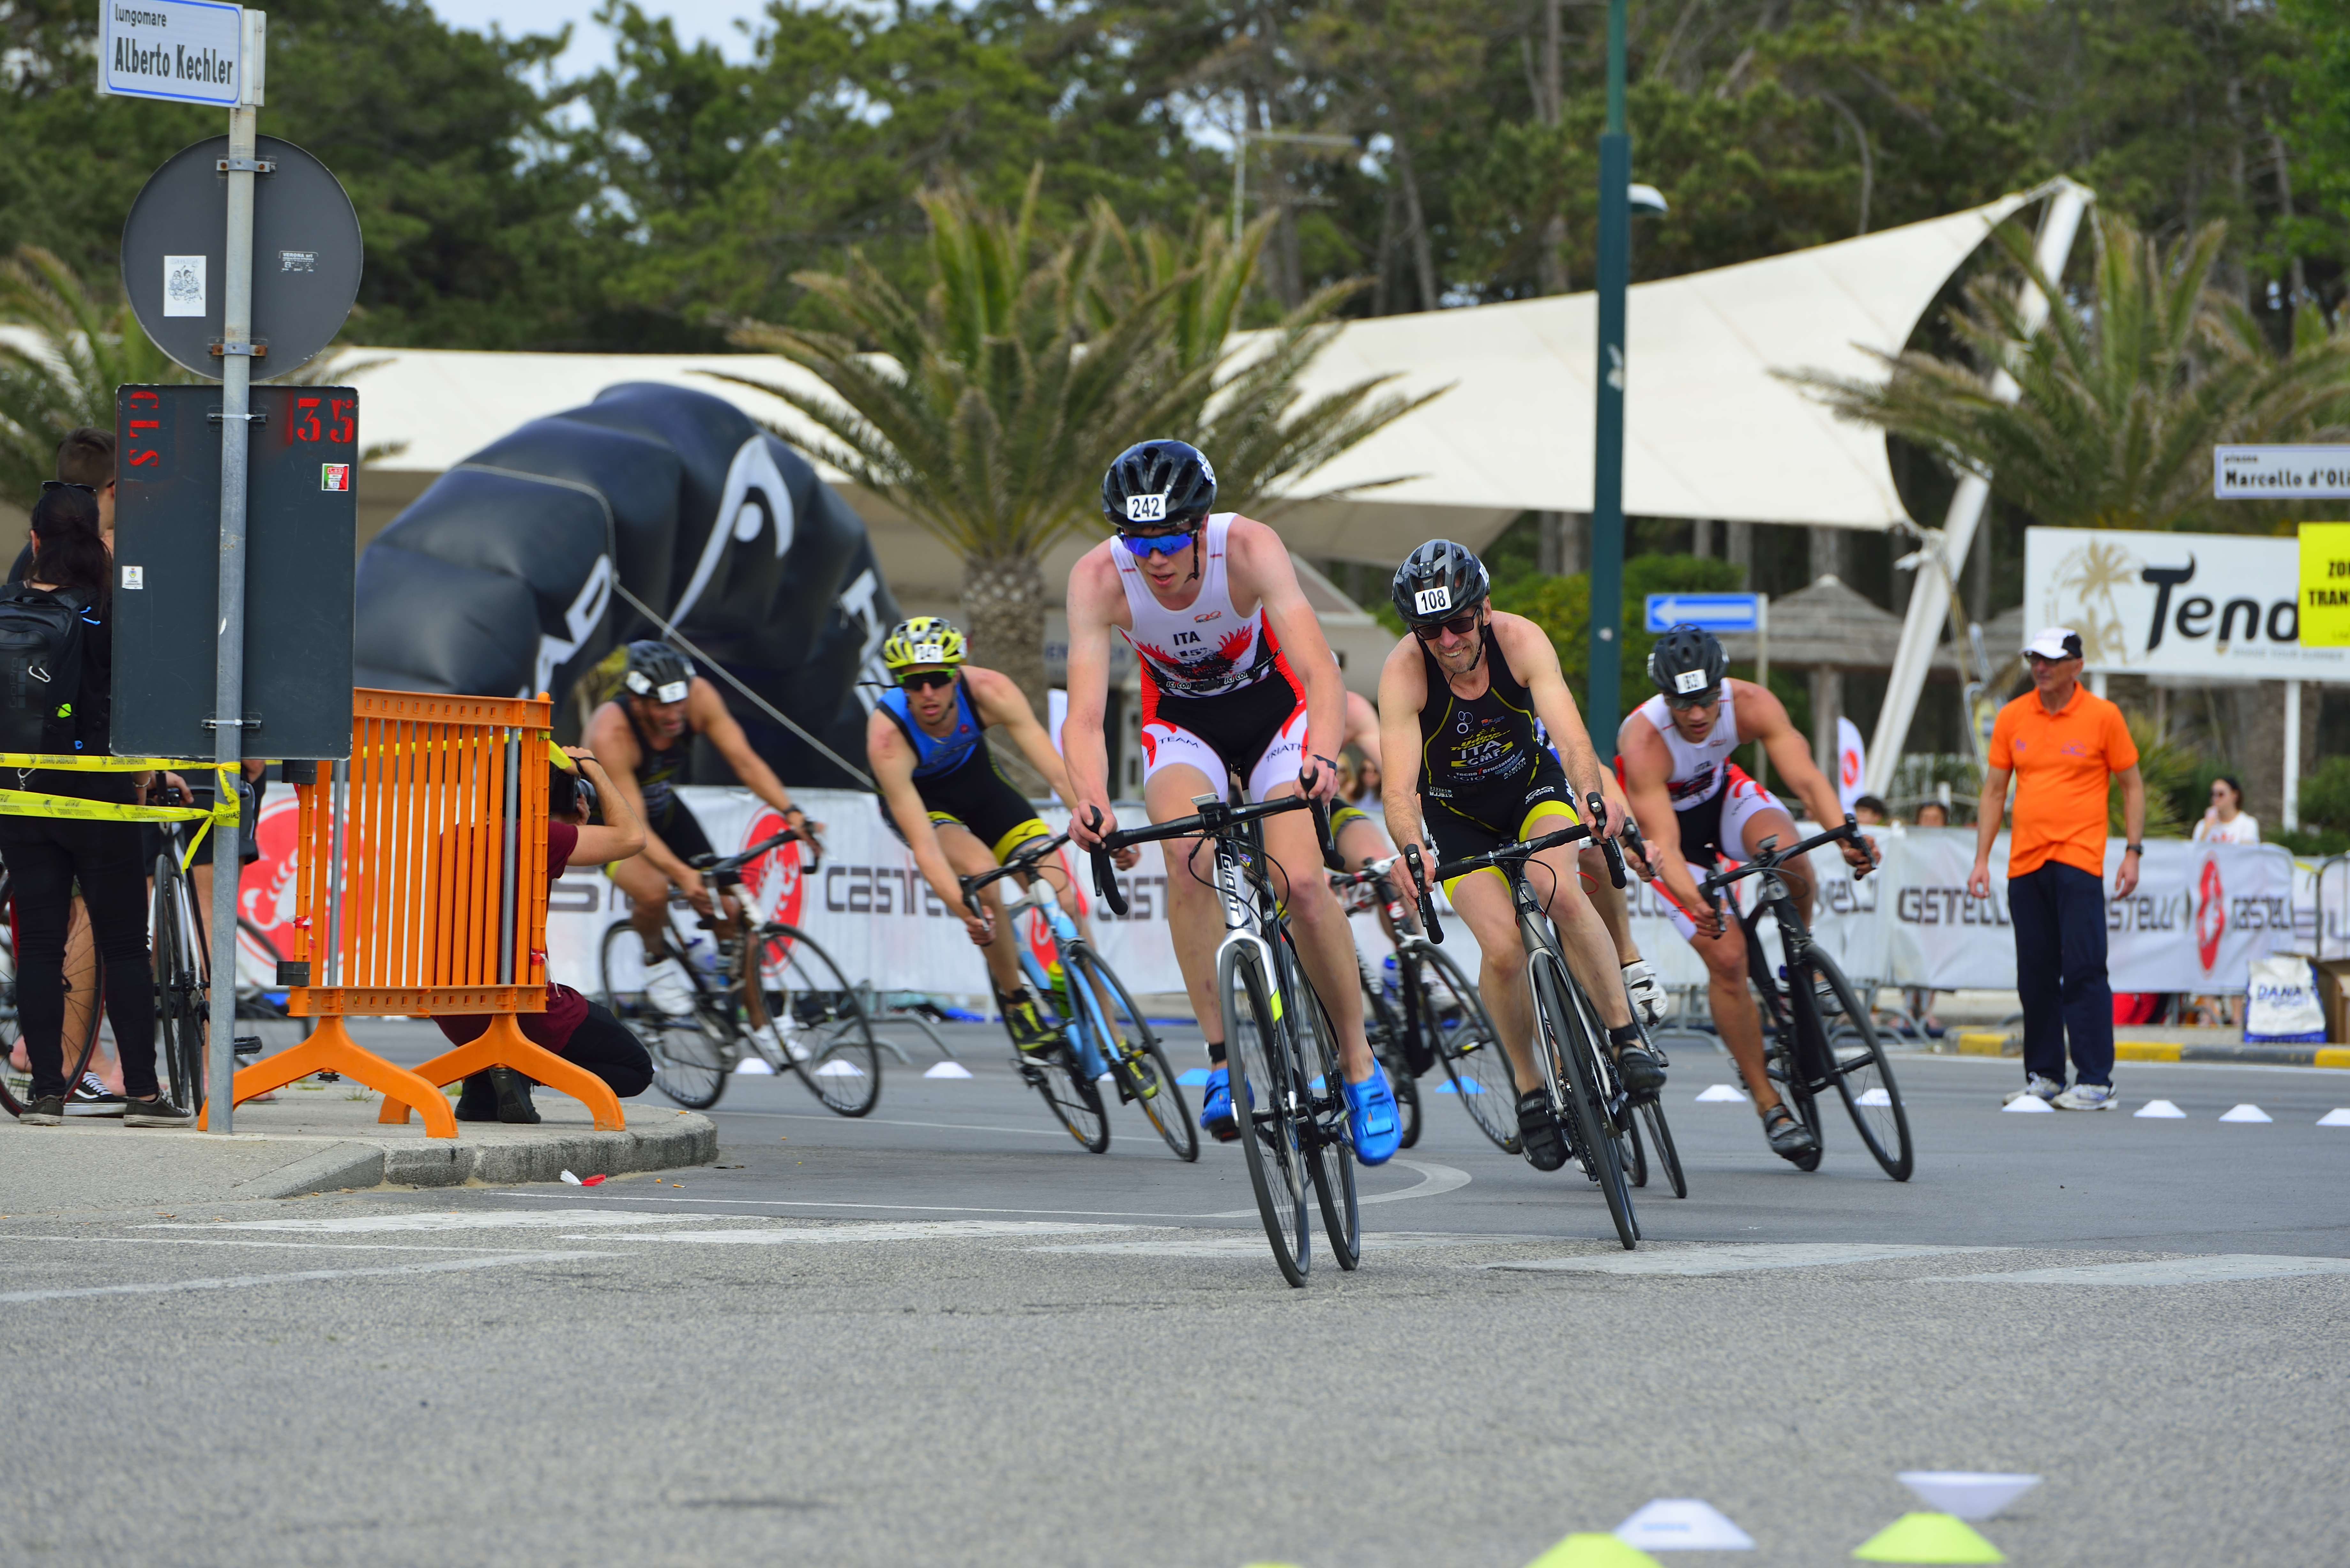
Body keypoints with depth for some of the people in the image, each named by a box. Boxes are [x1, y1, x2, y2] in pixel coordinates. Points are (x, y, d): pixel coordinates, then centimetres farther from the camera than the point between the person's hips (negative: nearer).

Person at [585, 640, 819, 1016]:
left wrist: (792, 813, -38)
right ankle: (657, 961, 0)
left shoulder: (699, 697, -25)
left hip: (665, 809, 5)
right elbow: (633, 826, -40)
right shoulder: (610, 734, -38)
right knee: (654, 892, -34)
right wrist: (681, 873, -54)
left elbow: (744, 760, -24)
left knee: (726, 914, -9)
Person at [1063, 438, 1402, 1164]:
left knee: (1302, 884, -18)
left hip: (1275, 709, -1)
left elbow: (1321, 672, -40)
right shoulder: (1099, 579, -28)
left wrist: (1323, 755, -60)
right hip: (1182, 720, 1)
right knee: (1189, 859, -28)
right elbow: (1084, 716, -34)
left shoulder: (1249, 548, -32)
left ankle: (1359, 1063, 2)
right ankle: (1224, 1061, -21)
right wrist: (1090, 800, -54)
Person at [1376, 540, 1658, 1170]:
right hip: (1456, 813, 0)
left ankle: (1626, 1035, -17)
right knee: (1503, 948, -19)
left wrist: (1595, 798, -57)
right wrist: (1412, 851, -57)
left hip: (1532, 783, 0)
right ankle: (1530, 1089, 2)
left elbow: (1573, 738, -37)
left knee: (1561, 893, -31)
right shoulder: (1404, 673, -29)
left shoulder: (1521, 641, -27)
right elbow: (1399, 787, -37)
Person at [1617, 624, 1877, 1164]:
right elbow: (1665, 846, -39)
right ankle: (1768, 1104, -1)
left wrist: (1847, 836, -51)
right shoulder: (1644, 742, -36)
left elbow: (1805, 778, -33)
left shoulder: (1751, 705, -27)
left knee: (1787, 850, -33)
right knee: (1726, 957, -14)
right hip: (1667, 821, -2)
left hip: (1724, 795, 2)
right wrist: (1697, 905, -57)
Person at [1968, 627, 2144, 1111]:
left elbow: (2131, 785, 5)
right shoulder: (2012, 718, 9)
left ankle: (2095, 1082, -9)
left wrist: (2133, 851, -3)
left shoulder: (2102, 716, -1)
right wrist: (1982, 859, 8)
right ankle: (2044, 1076, 14)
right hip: (2025, 862, 4)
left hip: (2079, 859, -4)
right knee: (2035, 975, 6)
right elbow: (1994, 791, 14)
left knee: (2083, 970, -10)